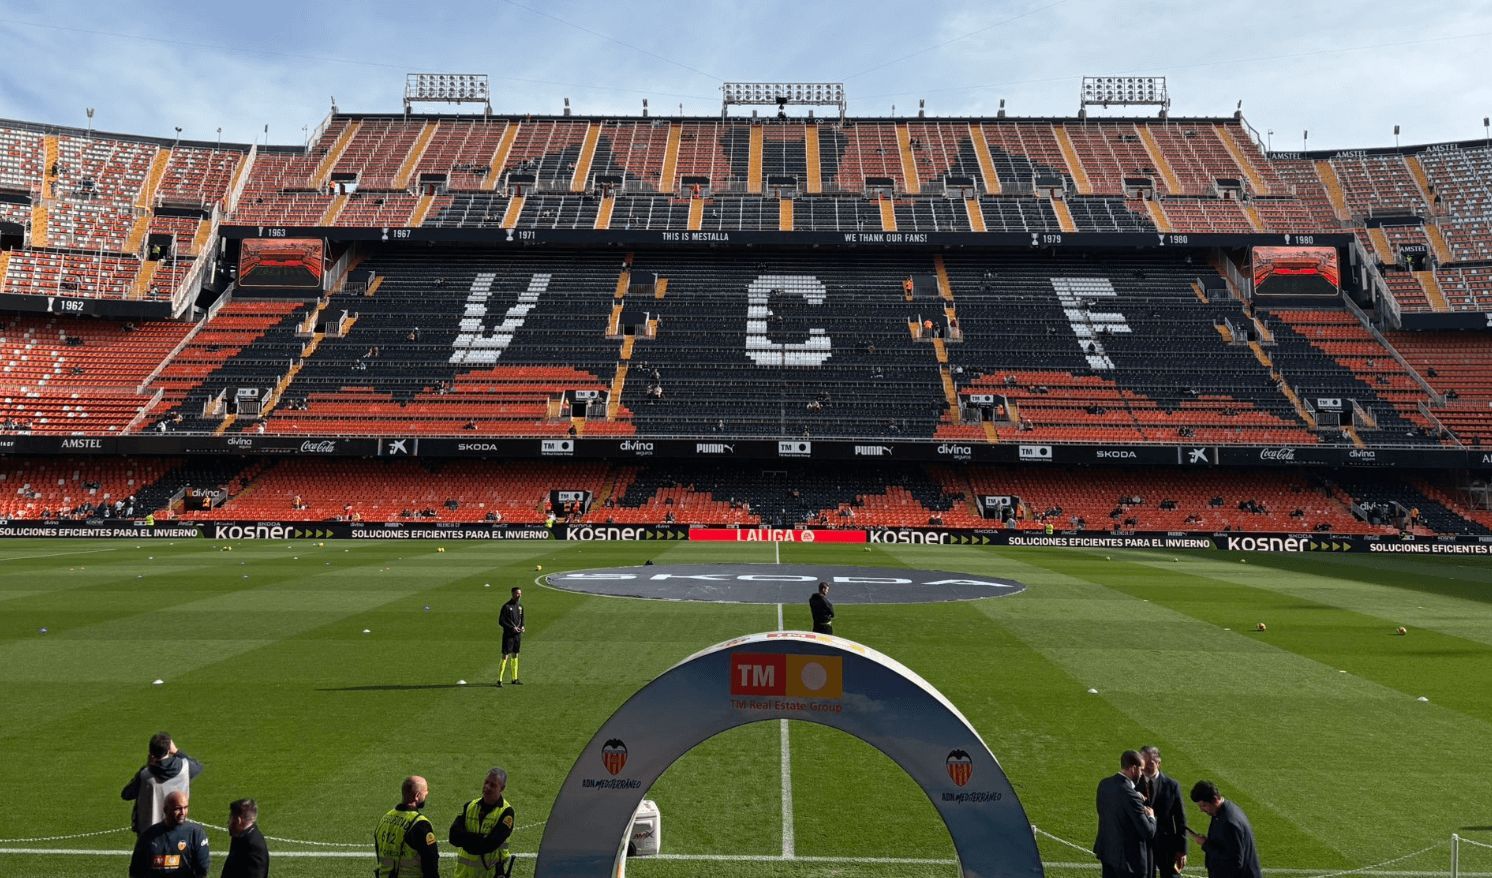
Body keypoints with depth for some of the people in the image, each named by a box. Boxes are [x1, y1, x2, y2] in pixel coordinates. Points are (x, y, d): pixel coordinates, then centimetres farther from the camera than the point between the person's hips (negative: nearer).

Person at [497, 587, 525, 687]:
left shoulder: (520, 606, 11)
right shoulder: (506, 606, -11)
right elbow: (501, 621, -12)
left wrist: (522, 626, 3)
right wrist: (512, 628, -17)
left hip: (518, 635, 7)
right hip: (508, 635, -7)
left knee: (515, 656, 13)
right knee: (505, 656, -9)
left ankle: (515, 679, 20)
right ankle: (499, 680, -6)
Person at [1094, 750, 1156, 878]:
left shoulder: (1104, 784, -2)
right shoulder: (1130, 794, -26)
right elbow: (1148, 832, -22)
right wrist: (1151, 816, -1)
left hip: (1107, 851, 8)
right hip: (1128, 856, -8)